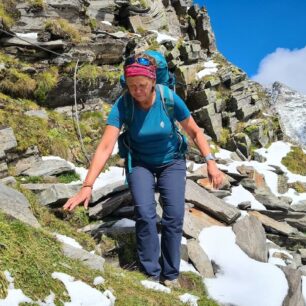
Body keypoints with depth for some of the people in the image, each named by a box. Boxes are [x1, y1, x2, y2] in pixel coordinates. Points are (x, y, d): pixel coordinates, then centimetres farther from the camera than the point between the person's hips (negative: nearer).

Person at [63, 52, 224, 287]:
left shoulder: (169, 99, -22)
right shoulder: (123, 105, -24)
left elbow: (195, 131, -8)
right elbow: (105, 147, -31)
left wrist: (210, 162, -16)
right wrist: (88, 186, -38)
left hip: (171, 162, 1)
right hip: (140, 163, 0)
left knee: (174, 216, -14)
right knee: (145, 213, -22)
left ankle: (170, 275, 5)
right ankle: (150, 274, -5)